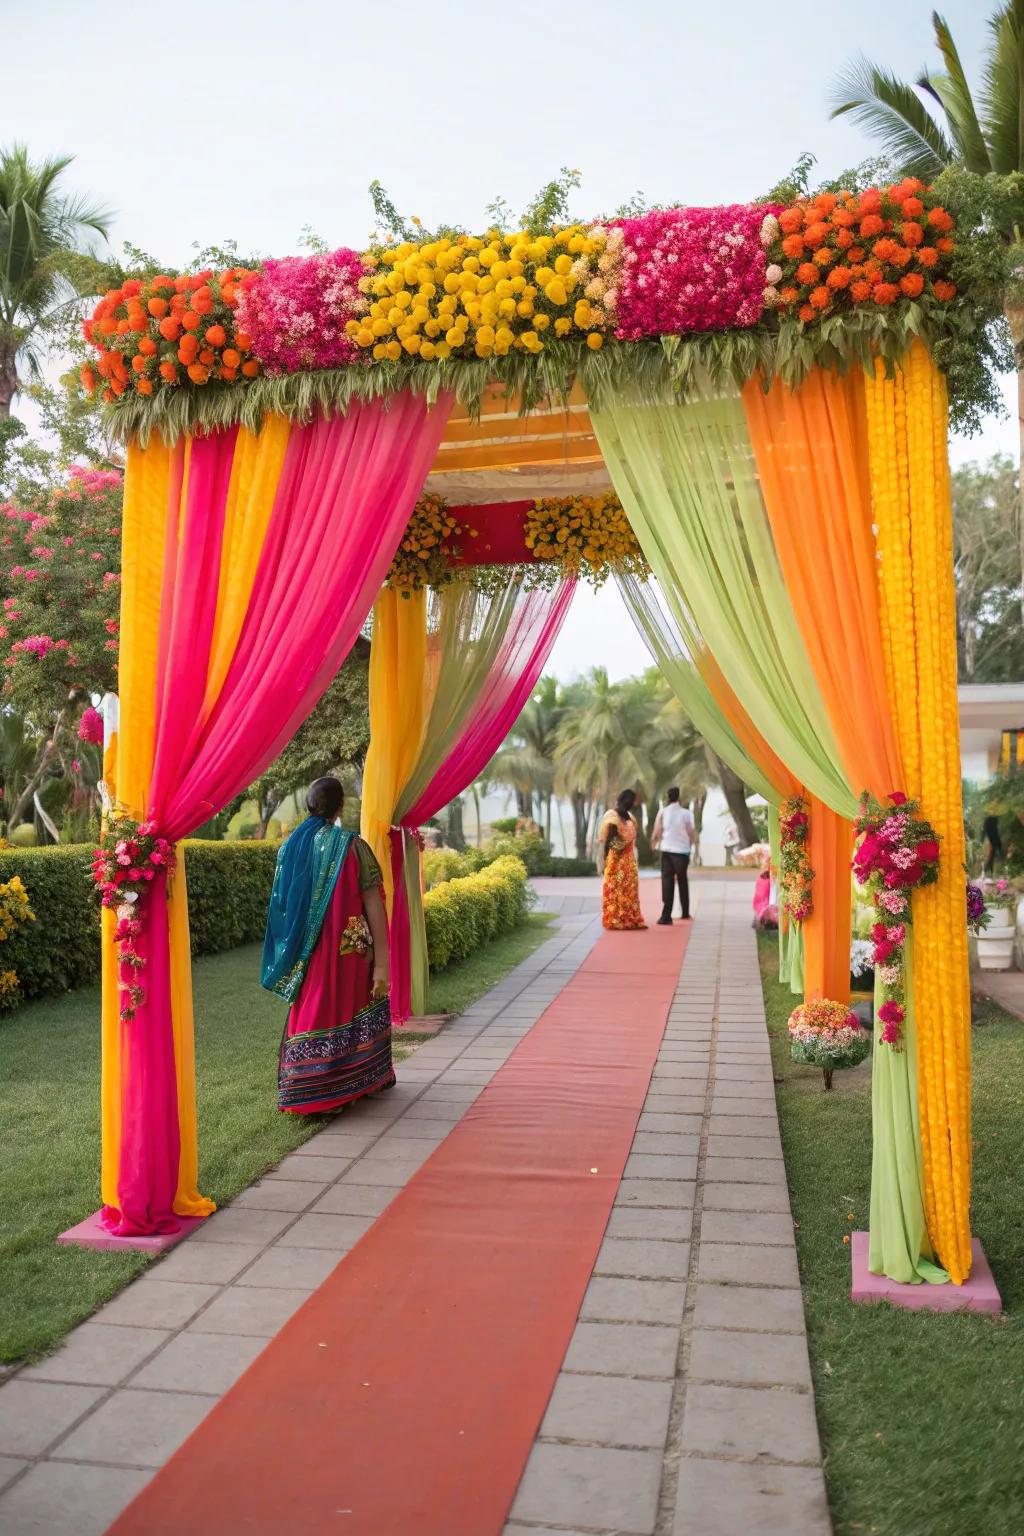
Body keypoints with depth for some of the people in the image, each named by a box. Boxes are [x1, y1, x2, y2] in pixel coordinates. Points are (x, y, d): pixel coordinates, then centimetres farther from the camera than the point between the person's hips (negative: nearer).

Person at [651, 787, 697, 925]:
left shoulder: (663, 812, -2)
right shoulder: (687, 813, -2)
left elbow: (656, 833, -6)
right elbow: (693, 833, -2)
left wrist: (653, 844, 12)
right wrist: (693, 846, 14)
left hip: (667, 850, -1)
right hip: (682, 851, 1)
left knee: (667, 882, 0)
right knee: (682, 881, 19)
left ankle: (666, 916, -11)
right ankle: (685, 913, 29)